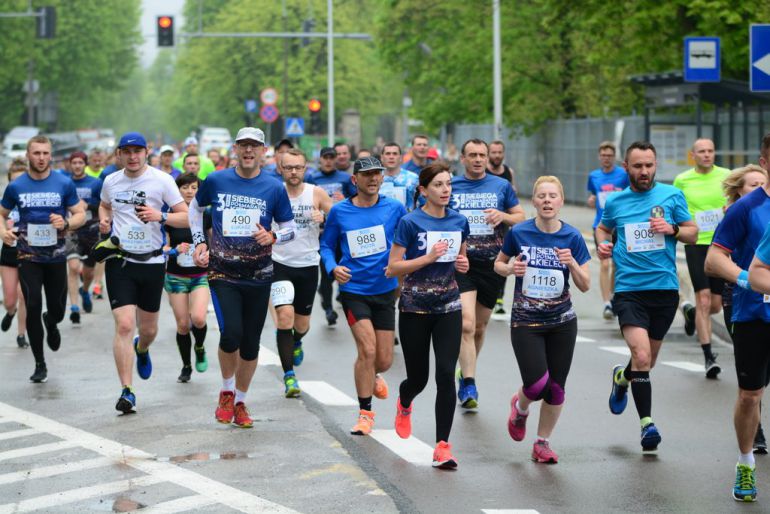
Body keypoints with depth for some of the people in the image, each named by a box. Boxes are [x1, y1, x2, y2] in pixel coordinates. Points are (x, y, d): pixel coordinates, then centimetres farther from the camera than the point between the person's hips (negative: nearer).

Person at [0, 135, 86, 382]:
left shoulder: (64, 184, -2)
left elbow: (80, 215, 3)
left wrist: (66, 223, -19)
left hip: (56, 256, 0)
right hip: (28, 257, 0)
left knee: (57, 309, 7)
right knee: (33, 307, -9)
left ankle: (51, 324, 48)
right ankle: (40, 364, 3)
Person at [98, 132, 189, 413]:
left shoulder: (162, 180, -5)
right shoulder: (111, 181, 4)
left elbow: (186, 217, -5)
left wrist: (160, 216, -23)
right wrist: (104, 221, 4)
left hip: (152, 261, 0)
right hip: (119, 261, 0)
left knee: (148, 329, 13)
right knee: (124, 325, -15)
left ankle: (141, 350, 51)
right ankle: (127, 391, -12)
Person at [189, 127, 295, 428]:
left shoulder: (274, 188, 0)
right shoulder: (216, 181, 0)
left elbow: (289, 228, 7)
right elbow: (195, 207, 19)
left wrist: (273, 237, -15)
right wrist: (199, 242, 7)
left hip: (258, 276, 1)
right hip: (223, 273, -1)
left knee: (251, 344, 6)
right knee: (231, 334, -18)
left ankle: (240, 402, 25)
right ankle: (227, 392, 8)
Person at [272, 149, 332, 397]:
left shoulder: (317, 194, -3)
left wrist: (324, 218, -19)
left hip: (308, 265, 2)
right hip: (280, 264, -2)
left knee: (302, 323, 13)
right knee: (285, 315, -20)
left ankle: (296, 342, 51)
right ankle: (289, 376, -16)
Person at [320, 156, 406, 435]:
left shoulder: (394, 209, -1)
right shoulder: (339, 212, -3)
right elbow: (326, 245, 9)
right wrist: (333, 267, -10)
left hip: (385, 291, 2)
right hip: (353, 290, -2)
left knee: (384, 360, 5)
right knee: (367, 350, -16)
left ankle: (372, 376, 44)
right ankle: (365, 413, 0)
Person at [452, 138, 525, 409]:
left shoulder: (501, 186, 6)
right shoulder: (450, 186, 4)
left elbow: (521, 217, 10)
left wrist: (503, 216, -11)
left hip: (492, 264, 2)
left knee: (479, 327, 14)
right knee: (466, 324, -18)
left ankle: (465, 373, 36)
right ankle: (468, 386, -20)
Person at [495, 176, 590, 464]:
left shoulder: (572, 237, -5)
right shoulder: (519, 233, -8)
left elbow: (585, 286, -4)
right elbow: (498, 264, 9)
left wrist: (572, 263, -22)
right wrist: (509, 269, -13)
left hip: (562, 323, 2)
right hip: (525, 322, -2)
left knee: (555, 388, 4)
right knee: (537, 384, -14)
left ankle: (542, 443, 24)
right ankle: (520, 406, 24)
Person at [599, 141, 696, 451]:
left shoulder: (672, 196, 3)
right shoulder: (615, 202, 5)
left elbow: (693, 233, 7)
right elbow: (603, 228, 24)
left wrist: (672, 229, -13)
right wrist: (602, 245, 3)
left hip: (665, 288, 2)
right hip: (628, 290, -1)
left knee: (648, 360, 15)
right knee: (642, 357, -19)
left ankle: (623, 378, 49)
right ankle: (647, 423, -13)